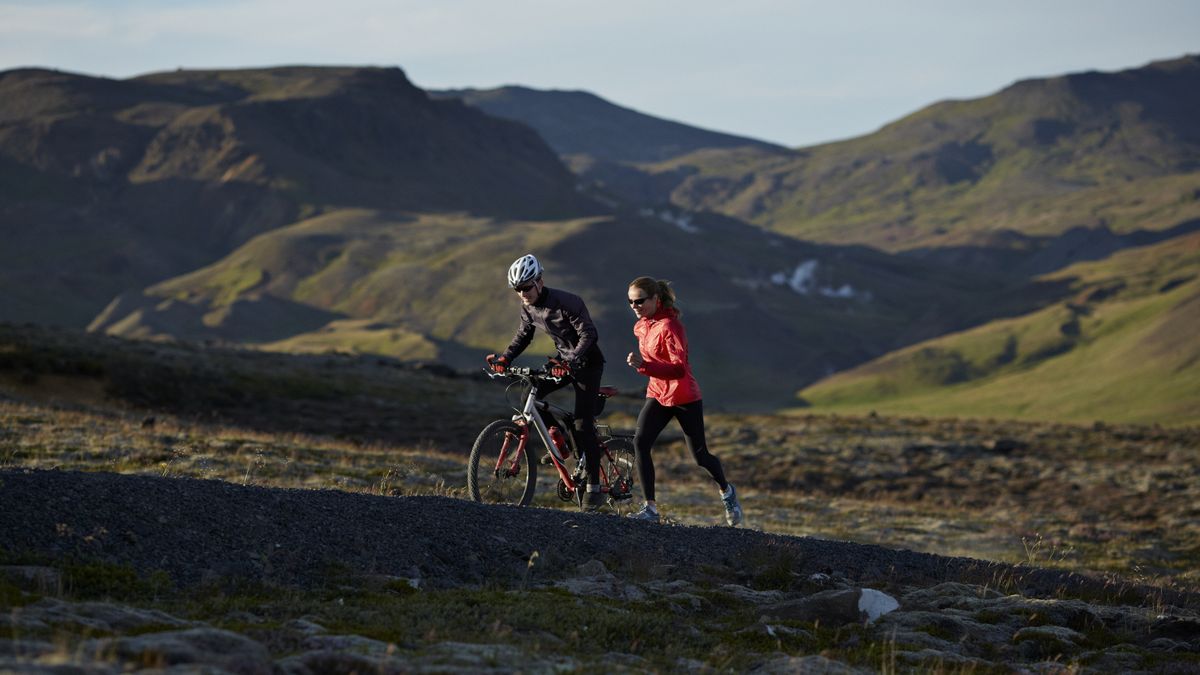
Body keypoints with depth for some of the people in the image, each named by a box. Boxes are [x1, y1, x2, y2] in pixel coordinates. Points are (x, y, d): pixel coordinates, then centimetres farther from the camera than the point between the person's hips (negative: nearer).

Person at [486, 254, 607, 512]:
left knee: (582, 426, -13)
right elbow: (523, 335, 9)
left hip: (586, 362, -7)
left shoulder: (567, 303, -27)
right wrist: (504, 358, -6)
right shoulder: (528, 307, -5)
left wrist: (570, 361, -45)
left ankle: (594, 489, -8)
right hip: (563, 360, 7)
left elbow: (589, 334, -31)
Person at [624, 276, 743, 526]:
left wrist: (645, 365, -42)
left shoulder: (669, 327, -24)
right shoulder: (641, 326, 3)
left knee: (700, 456, 7)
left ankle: (727, 491, 38)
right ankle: (651, 508, -16)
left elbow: (680, 369, -32)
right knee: (640, 442, -17)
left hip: (684, 398, -7)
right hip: (657, 394, 7)